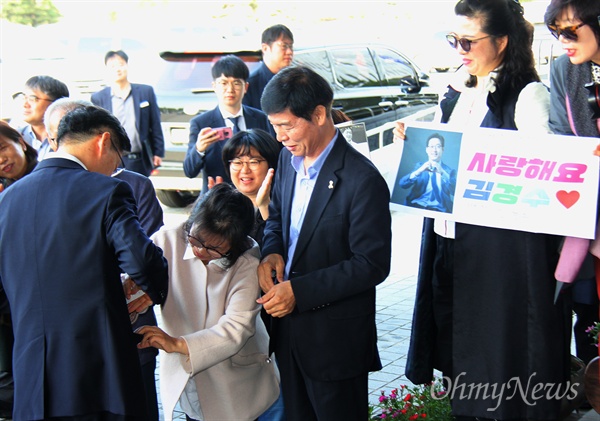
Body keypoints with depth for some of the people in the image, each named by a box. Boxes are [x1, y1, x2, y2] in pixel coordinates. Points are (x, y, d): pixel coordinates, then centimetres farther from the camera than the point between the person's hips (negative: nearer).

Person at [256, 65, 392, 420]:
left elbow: (373, 264, -21)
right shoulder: (289, 158, 2)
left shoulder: (362, 179, -22)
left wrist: (299, 290, -23)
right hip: (288, 328, 7)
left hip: (336, 338, -7)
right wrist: (272, 252, -6)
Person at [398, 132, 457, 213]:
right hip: (415, 206, 1)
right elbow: (402, 184, 2)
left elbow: (455, 191, -6)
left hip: (438, 210, -1)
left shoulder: (450, 171, 11)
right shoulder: (419, 166, 16)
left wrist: (442, 173, -18)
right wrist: (419, 171, -15)